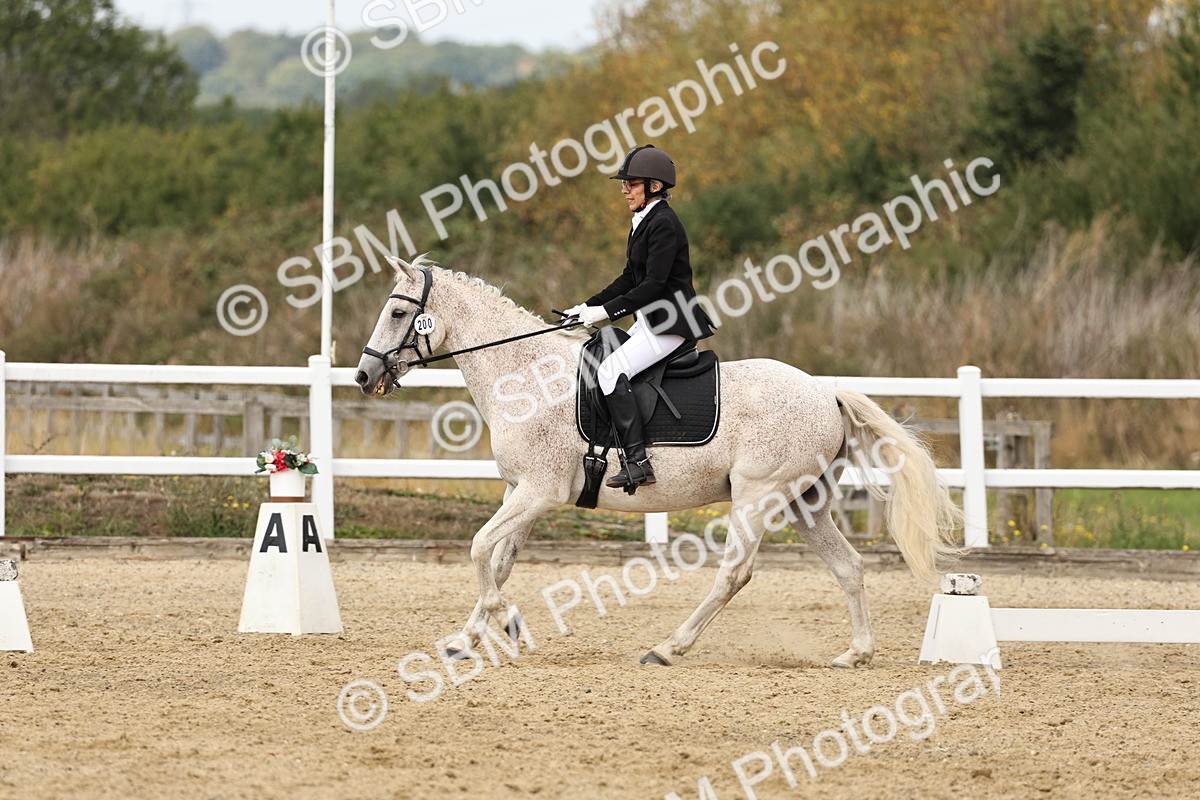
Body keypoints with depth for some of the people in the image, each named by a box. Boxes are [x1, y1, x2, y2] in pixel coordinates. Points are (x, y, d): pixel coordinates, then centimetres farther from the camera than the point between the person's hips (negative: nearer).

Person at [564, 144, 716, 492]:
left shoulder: (663, 224, -16)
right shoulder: (643, 222, 15)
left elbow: (653, 284, -22)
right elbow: (631, 278, 19)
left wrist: (605, 311, -21)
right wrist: (588, 306, 12)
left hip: (671, 321, -11)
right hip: (651, 320, 11)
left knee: (611, 370, -22)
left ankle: (637, 461, -26)